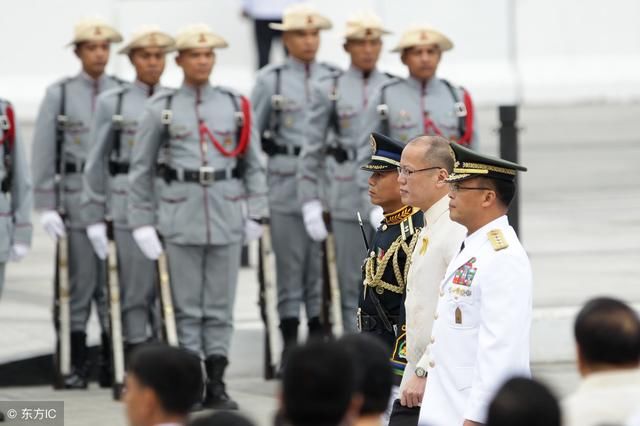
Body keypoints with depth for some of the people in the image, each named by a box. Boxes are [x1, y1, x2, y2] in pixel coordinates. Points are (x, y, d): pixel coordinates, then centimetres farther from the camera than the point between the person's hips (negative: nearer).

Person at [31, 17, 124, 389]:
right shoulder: (60, 94, 4)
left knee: (114, 283, 3)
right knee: (79, 282, 0)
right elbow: (44, 153, 2)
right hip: (76, 197, -1)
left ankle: (111, 364, 9)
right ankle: (78, 365, 6)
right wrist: (46, 206, -4)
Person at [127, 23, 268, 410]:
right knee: (187, 305, 3)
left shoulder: (236, 105, 6)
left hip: (226, 214, 1)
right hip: (181, 215, -1)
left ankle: (217, 384, 9)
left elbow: (254, 165, 8)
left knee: (221, 305, 4)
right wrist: (142, 222, 0)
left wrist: (256, 214, 1)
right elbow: (141, 169, 4)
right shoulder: (161, 108, 2)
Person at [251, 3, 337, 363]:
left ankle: (320, 334, 9)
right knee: (290, 262, 0)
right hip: (286, 180, -1)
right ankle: (290, 340, 5)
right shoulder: (271, 80, 4)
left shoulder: (334, 78, 8)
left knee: (323, 260, 2)